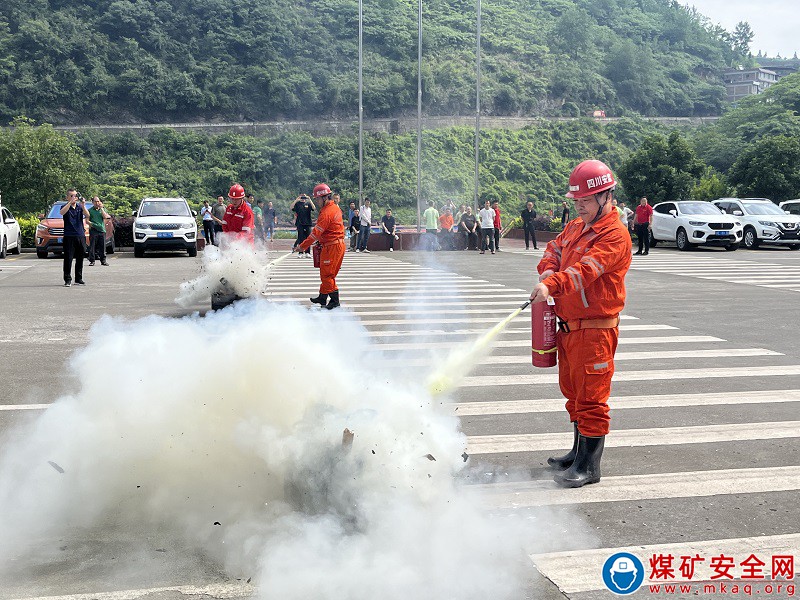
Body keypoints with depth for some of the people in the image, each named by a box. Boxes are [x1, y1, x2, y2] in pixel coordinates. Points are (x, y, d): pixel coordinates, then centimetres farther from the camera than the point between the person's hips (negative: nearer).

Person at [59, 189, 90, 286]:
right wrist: (70, 202, -28)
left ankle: (79, 278, 19)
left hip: (81, 236, 4)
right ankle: (67, 280, -1)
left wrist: (83, 205, -22)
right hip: (69, 236, -4)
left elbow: (87, 215, -7)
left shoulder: (80, 206, 10)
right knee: (68, 258, -5)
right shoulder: (66, 206, 1)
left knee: (80, 258, 9)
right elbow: (62, 212, -22)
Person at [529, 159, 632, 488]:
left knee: (591, 396, -5)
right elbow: (554, 249, 15)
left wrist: (552, 285, -42)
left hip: (595, 329, -9)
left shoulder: (615, 235, -14)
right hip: (569, 326, 9)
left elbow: (587, 268, -28)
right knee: (573, 391, 19)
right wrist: (548, 271, -8)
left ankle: (589, 466, 2)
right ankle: (579, 452, 33)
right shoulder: (575, 227, 16)